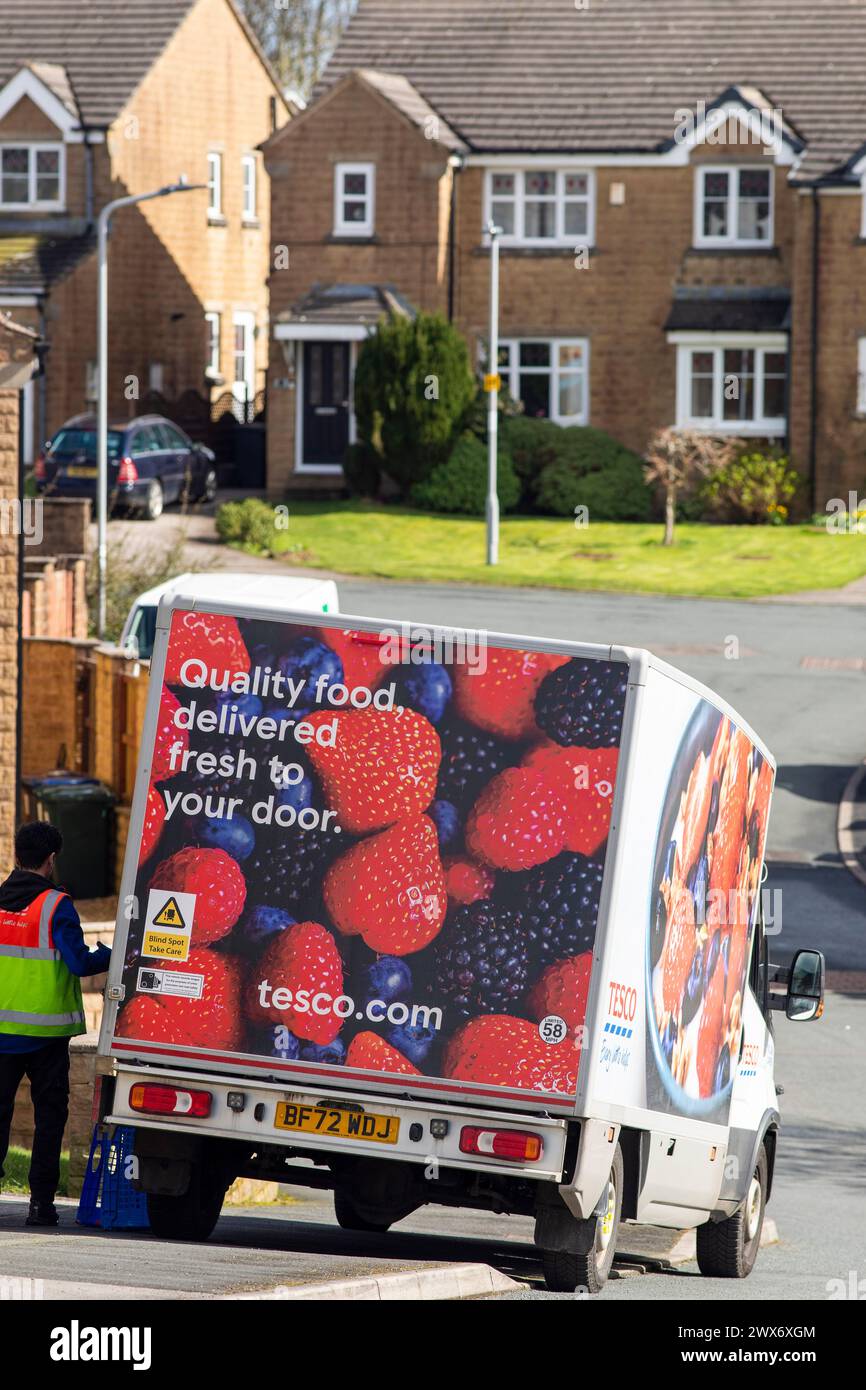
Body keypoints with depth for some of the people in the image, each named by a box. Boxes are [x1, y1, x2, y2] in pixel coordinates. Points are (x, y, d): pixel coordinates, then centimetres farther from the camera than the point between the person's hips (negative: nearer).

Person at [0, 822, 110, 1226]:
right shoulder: (56, 905, -11)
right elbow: (79, 963, -16)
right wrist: (113, 956, 1)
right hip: (46, 1033, -3)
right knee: (48, 1115, 5)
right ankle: (41, 1202, 2)